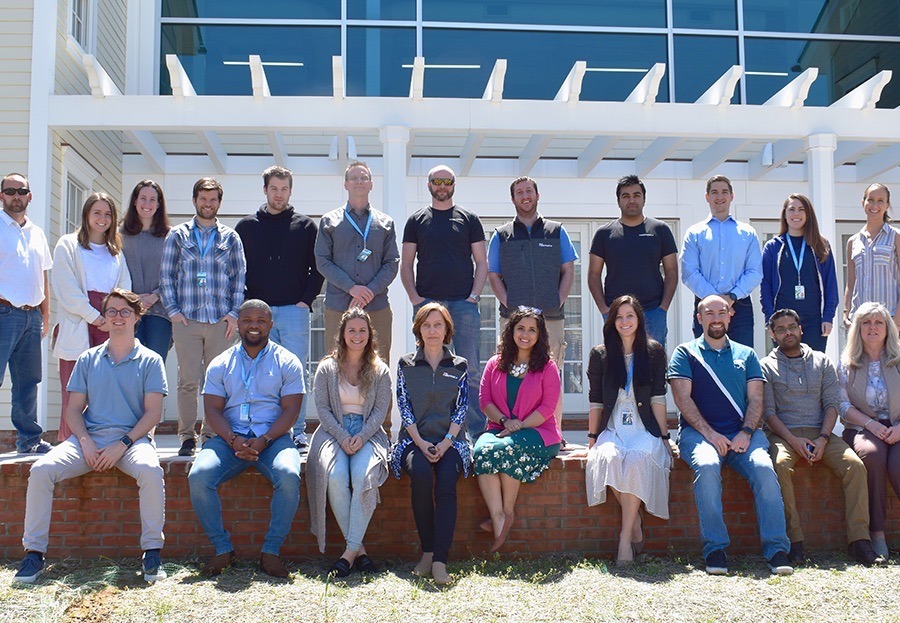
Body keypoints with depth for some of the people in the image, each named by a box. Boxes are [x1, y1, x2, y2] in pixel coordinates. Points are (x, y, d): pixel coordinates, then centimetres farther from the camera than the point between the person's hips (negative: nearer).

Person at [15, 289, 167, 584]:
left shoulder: (150, 360, 8)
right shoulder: (88, 359, 16)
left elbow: (153, 412, 0)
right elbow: (73, 409, 12)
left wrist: (123, 444, -14)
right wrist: (85, 442, -8)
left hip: (131, 438, -3)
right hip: (88, 438, 3)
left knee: (150, 470, -35)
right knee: (42, 469, -22)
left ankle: (152, 551, -22)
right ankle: (34, 552, -12)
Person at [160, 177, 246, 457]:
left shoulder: (230, 237, 13)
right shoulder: (178, 235, 11)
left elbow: (239, 277, 11)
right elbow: (166, 276, 9)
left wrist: (234, 313, 1)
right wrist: (173, 310, -1)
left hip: (221, 319, 1)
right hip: (186, 318, 0)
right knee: (188, 381, -2)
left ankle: (211, 434, 9)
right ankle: (187, 436, 6)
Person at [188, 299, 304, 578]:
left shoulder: (287, 362, 8)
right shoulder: (221, 364, 13)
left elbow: (290, 410, 0)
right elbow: (213, 410, 4)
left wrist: (264, 440, -16)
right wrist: (233, 440, -15)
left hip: (273, 437, -2)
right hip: (229, 438, 2)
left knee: (289, 476, -32)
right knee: (198, 476, -25)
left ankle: (271, 551, -17)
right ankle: (223, 549, -9)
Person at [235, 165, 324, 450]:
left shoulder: (305, 225, 9)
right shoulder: (246, 226, 12)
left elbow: (318, 268, 8)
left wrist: (306, 300, -3)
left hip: (295, 310, -1)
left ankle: (297, 431, 5)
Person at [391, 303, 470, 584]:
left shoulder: (459, 366, 12)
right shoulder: (406, 364, 11)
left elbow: (461, 409, 4)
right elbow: (404, 408, 3)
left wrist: (445, 443, -11)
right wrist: (421, 443, -11)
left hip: (450, 441, 0)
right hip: (415, 439, 0)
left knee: (446, 481, -30)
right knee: (421, 474, -33)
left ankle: (440, 560, -33)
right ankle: (427, 552, -22)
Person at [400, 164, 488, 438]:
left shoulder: (469, 219, 10)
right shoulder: (417, 221, 12)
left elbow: (481, 262, 8)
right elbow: (406, 264, 10)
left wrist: (474, 296, -5)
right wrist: (414, 297, -3)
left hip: (463, 303, -1)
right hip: (427, 303, 1)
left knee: (470, 370, -2)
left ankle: (478, 432, 3)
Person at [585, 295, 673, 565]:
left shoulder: (654, 351, 8)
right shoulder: (600, 355, 10)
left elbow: (658, 398, 3)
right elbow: (596, 401, 10)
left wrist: (664, 436, -2)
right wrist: (592, 437, 4)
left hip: (645, 430, -1)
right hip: (612, 429, 1)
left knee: (637, 459, -34)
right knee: (609, 457, -33)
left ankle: (626, 537, -27)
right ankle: (636, 526, -15)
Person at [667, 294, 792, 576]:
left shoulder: (746, 354, 20)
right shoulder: (685, 353, 12)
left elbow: (755, 400, 10)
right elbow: (683, 398, 0)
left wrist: (746, 432, -9)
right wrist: (710, 434, -12)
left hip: (742, 433, 2)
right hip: (699, 432, -2)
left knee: (764, 468, -28)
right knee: (707, 466, -34)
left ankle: (777, 550, -26)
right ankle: (714, 550, -28)